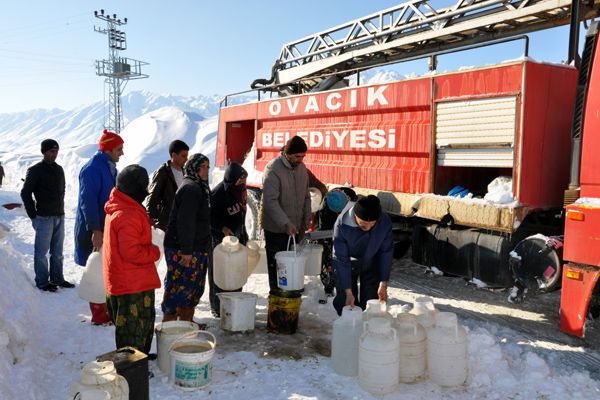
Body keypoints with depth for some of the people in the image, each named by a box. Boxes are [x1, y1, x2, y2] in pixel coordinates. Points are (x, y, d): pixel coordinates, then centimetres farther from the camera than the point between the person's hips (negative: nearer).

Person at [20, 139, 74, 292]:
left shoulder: (59, 169, 12)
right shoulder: (35, 170, -7)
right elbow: (25, 193, -7)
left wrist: (60, 209, 13)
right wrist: (33, 215, -8)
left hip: (59, 216, 6)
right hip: (44, 218, -6)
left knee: (57, 251, 12)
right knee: (42, 252, 1)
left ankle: (57, 278, 21)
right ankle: (42, 282, 9)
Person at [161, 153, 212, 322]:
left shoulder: (200, 188, 19)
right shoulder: (190, 188, -16)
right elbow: (185, 222, -23)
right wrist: (186, 250, -25)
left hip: (196, 249, 11)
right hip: (183, 250, -11)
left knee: (195, 288, 16)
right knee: (180, 288, -6)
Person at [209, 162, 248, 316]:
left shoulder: (240, 189, 5)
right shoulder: (218, 193, -20)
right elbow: (211, 217, -16)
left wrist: (244, 234, 18)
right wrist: (223, 228, -30)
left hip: (237, 236, 7)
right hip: (221, 239, -7)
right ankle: (217, 307, 12)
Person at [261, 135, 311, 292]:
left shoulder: (301, 167, 5)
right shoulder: (273, 169, -18)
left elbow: (306, 195, 17)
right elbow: (270, 201, -24)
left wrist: (307, 216, 6)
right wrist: (286, 223, -29)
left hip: (296, 226, 6)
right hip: (276, 228, -6)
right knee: (276, 264, 4)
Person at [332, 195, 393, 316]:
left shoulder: (385, 222, -28)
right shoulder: (341, 224, -33)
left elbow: (386, 252, -14)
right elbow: (341, 260, -27)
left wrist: (383, 284, -13)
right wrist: (348, 292, -27)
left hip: (371, 264, 1)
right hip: (347, 265, -1)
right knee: (344, 303, 2)